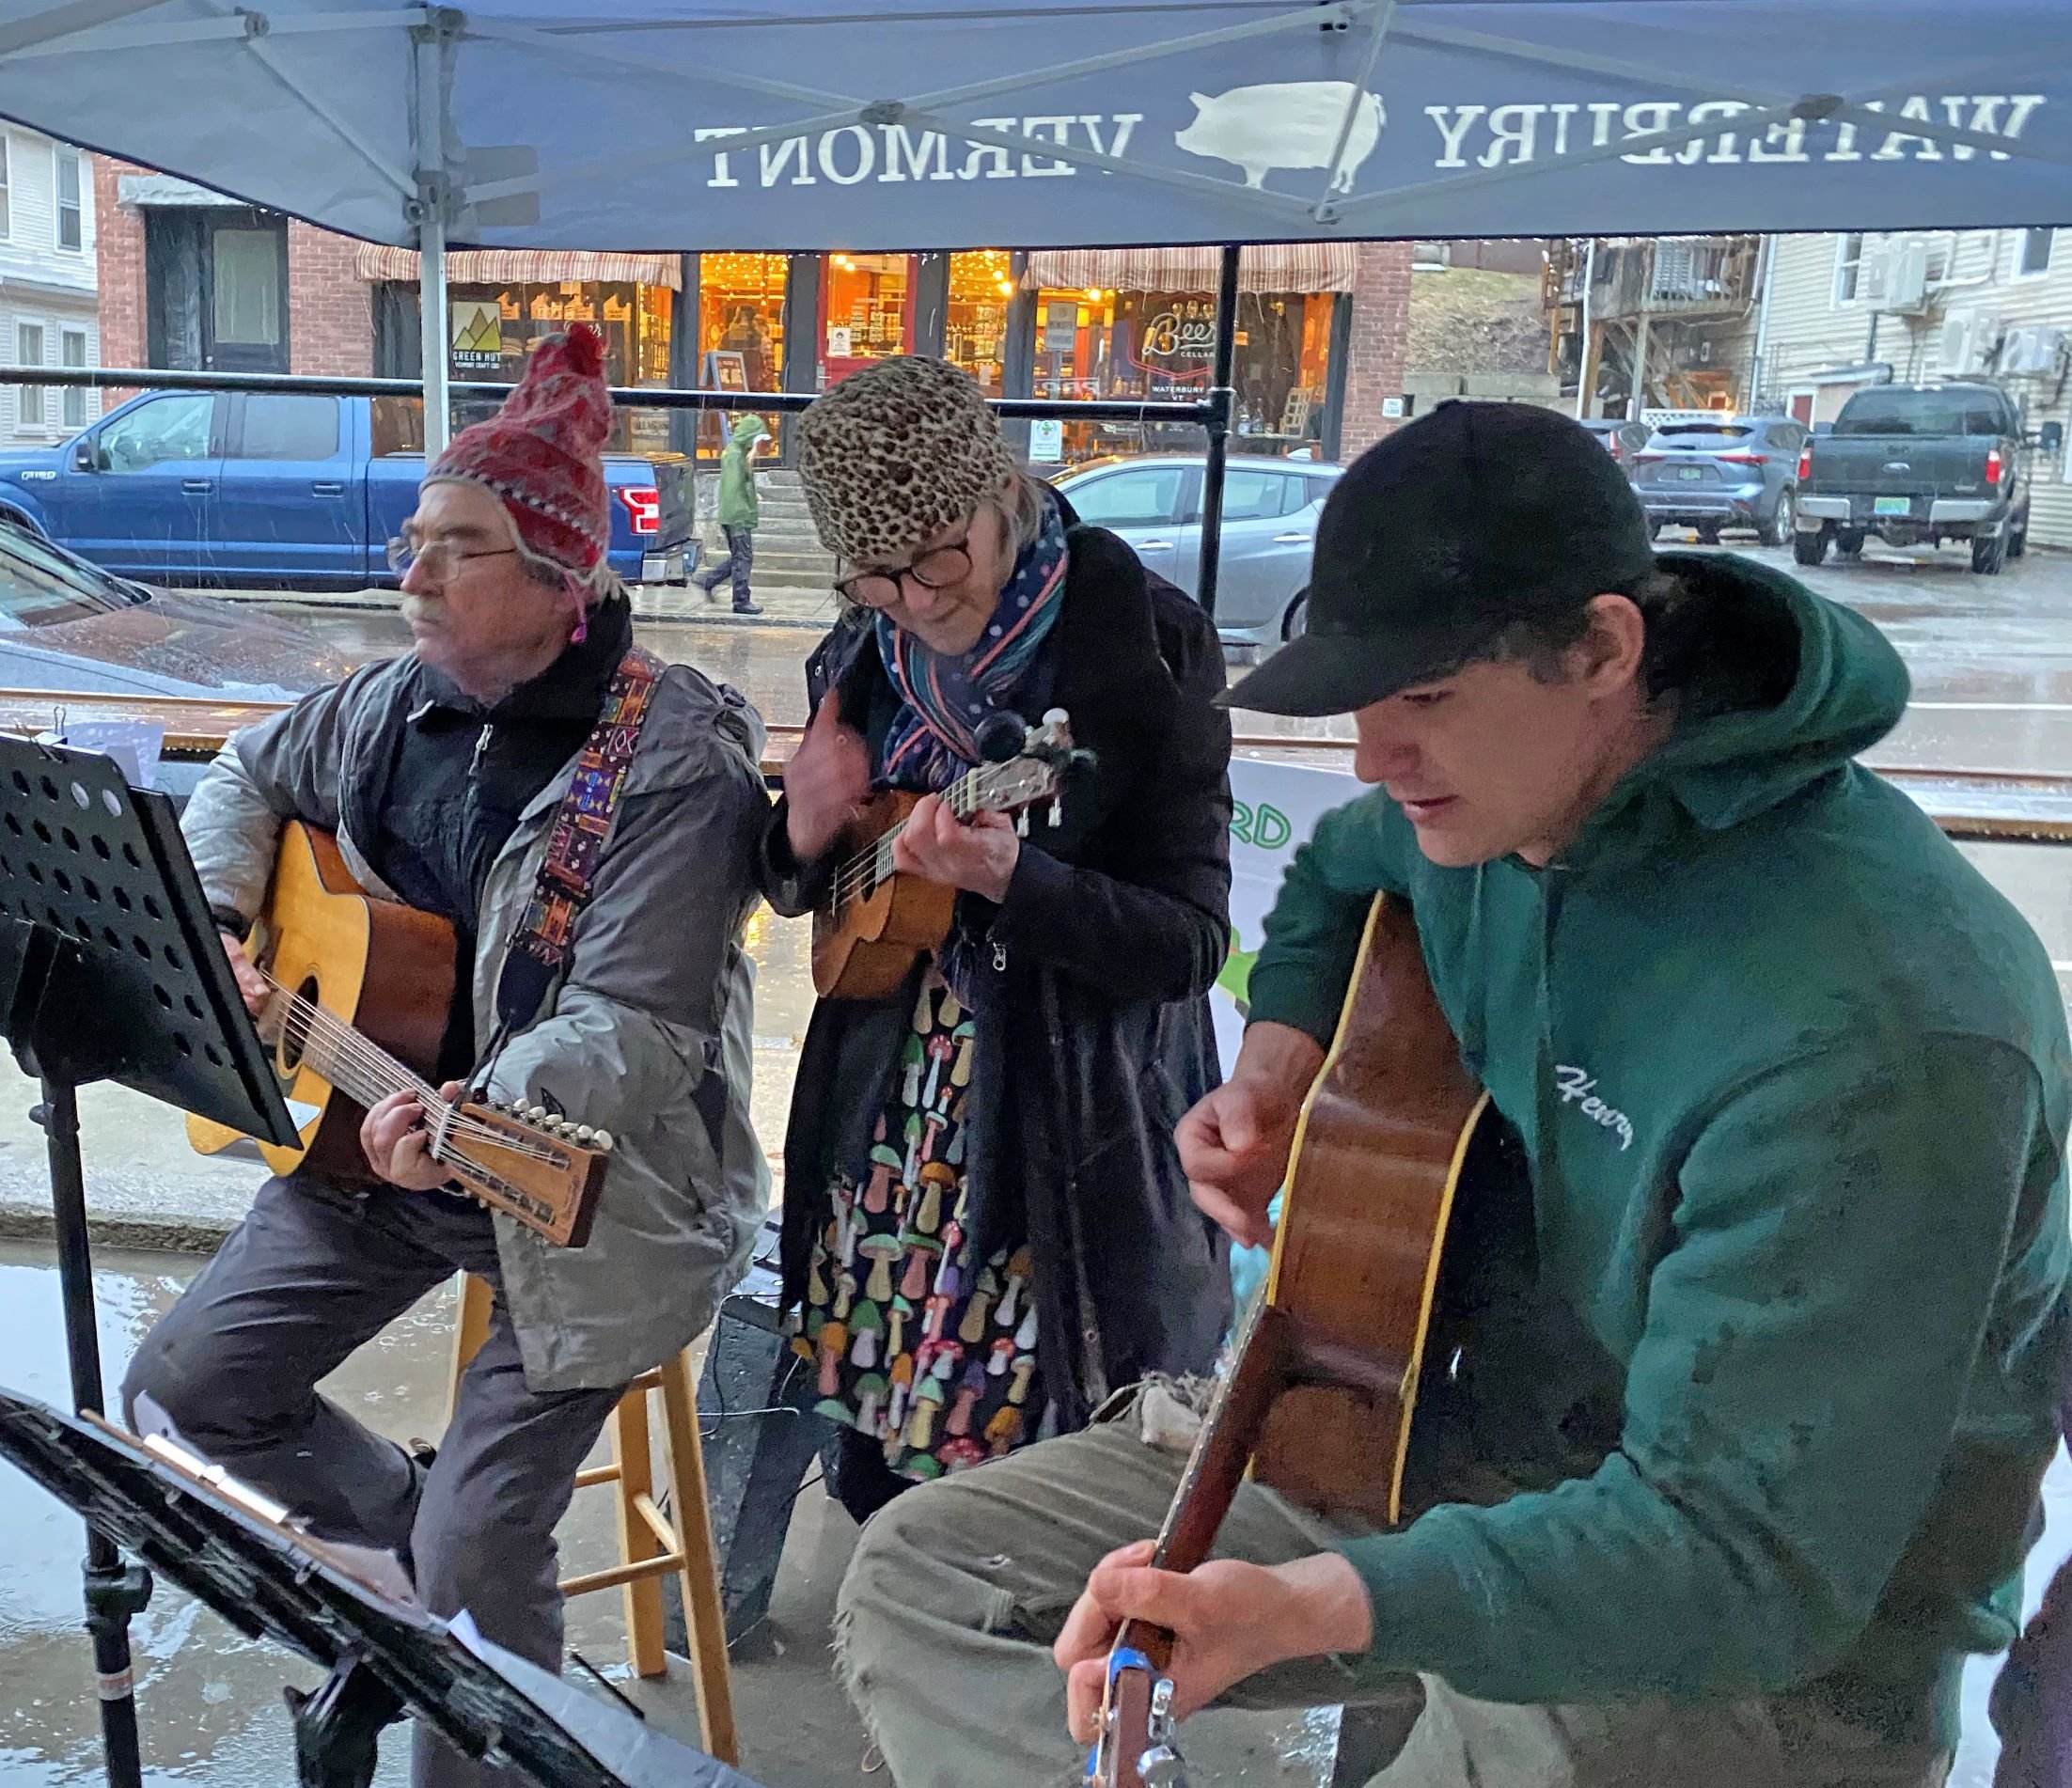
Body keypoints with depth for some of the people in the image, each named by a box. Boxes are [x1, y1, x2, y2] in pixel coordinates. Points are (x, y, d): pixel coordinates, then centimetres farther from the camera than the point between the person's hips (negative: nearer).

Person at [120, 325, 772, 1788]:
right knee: (181, 1387, 7)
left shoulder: (675, 762, -21)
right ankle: (420, 1530, 30)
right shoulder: (393, 705, 2)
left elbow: (633, 1031, -27)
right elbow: (249, 778, 22)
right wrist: (215, 926, 5)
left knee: (478, 1561, -8)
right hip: (372, 1136, 8)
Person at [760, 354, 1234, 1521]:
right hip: (889, 1138, 5)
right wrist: (806, 834, -10)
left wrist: (1010, 877, -33)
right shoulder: (864, 658, 1)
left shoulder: (1143, 648, -15)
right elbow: (811, 891, 14)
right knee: (880, 1487, 18)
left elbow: (1192, 941, -17)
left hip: (1075, 1154, -5)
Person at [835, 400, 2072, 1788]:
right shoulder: (1496, 799, -7)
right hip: (1449, 1432, 7)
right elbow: (1341, 877, 18)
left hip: (1746, 1649, -6)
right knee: (919, 1574, 1)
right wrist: (1280, 1063, -1)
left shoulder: (1870, 1029, -31)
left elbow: (1746, 1557, -29)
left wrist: (1301, 1609, -41)